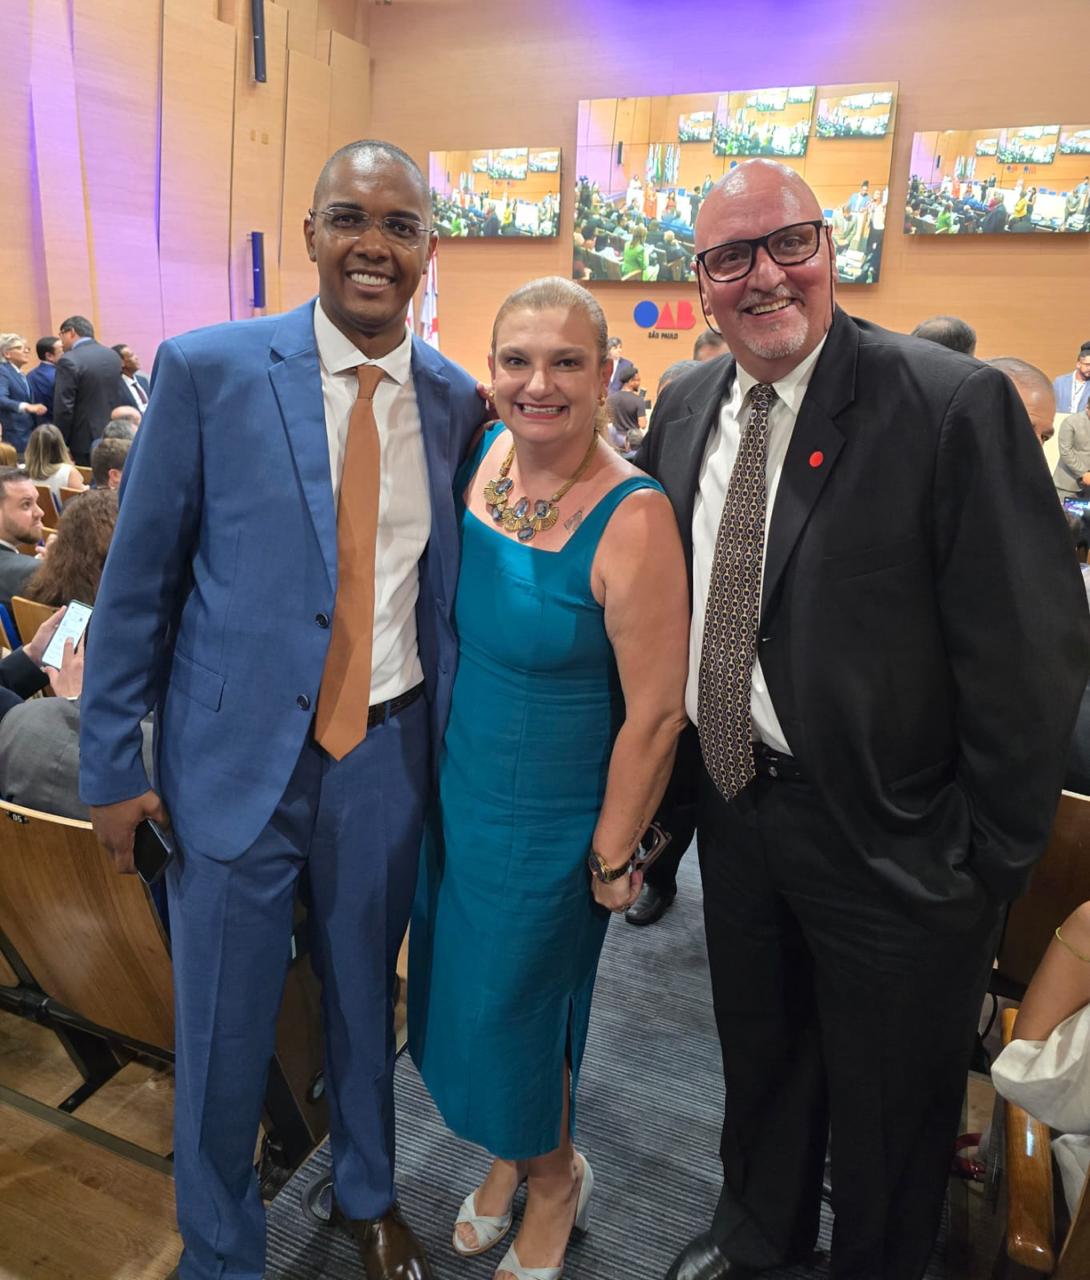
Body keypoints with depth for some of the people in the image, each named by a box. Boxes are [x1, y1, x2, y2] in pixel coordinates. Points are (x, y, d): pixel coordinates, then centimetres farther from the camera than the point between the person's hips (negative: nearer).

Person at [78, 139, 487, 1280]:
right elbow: (138, 578, -4)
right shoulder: (207, 369, -8)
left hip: (386, 753, 3)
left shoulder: (453, 399, 1)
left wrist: (452, 743, 9)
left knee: (365, 1001, 22)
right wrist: (110, 762, -3)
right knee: (221, 1029, 14)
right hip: (236, 751, -2)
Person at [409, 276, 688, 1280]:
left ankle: (554, 1176, 50)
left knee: (512, 1003, 15)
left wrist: (612, 856, -12)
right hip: (451, 788, 6)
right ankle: (508, 1153, 54)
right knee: (459, 987, 23)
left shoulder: (633, 519, -26)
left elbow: (656, 713, -20)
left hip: (548, 819, -6)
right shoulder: (479, 457, -5)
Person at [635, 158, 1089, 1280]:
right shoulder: (684, 408, 2)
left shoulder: (955, 406, -18)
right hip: (732, 798, 6)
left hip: (888, 834, -5)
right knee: (757, 1053, 27)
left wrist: (990, 855, -14)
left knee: (888, 1104, 18)